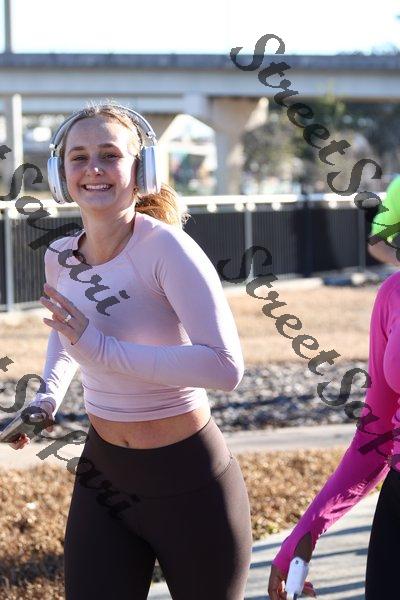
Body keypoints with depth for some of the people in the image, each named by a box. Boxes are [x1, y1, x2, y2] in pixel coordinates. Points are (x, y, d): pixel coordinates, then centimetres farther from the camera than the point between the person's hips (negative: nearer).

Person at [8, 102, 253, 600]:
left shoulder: (167, 247, -21)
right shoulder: (59, 257, 0)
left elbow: (226, 367, -32)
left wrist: (101, 348, -31)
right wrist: (47, 396, 6)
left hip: (188, 480, -5)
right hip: (102, 471, 5)